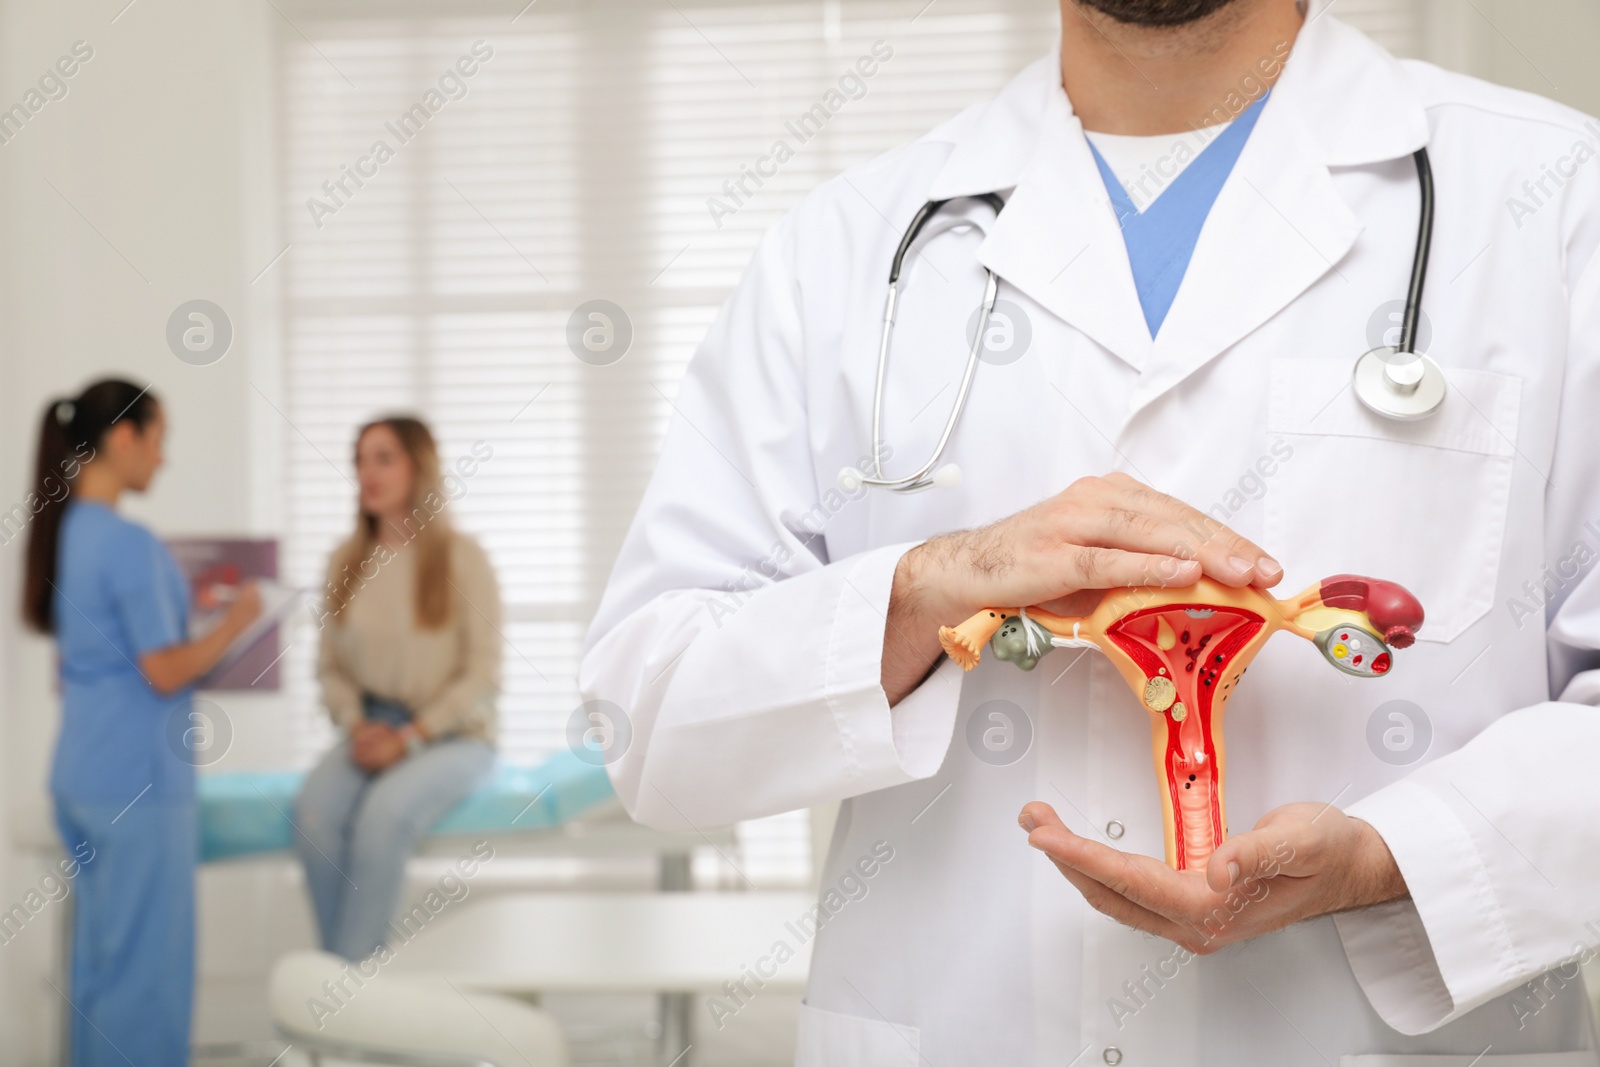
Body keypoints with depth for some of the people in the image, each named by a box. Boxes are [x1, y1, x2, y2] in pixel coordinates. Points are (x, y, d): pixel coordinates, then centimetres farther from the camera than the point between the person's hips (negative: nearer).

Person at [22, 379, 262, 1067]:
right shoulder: (129, 544, -18)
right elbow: (164, 672, -18)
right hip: (138, 779, -9)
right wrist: (234, 622, -5)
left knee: (96, 954, 15)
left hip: (80, 772, 9)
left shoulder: (62, 531, 9)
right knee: (147, 962, -1)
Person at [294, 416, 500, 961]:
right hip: (372, 731, 4)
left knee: (382, 814, -34)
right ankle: (351, 969, -19)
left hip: (451, 737, -3)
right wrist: (356, 724, -8)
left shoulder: (462, 558, -6)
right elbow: (330, 665, 12)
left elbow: (482, 674, -7)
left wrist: (408, 739, -14)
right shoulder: (346, 561, 7)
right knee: (314, 810, -28)